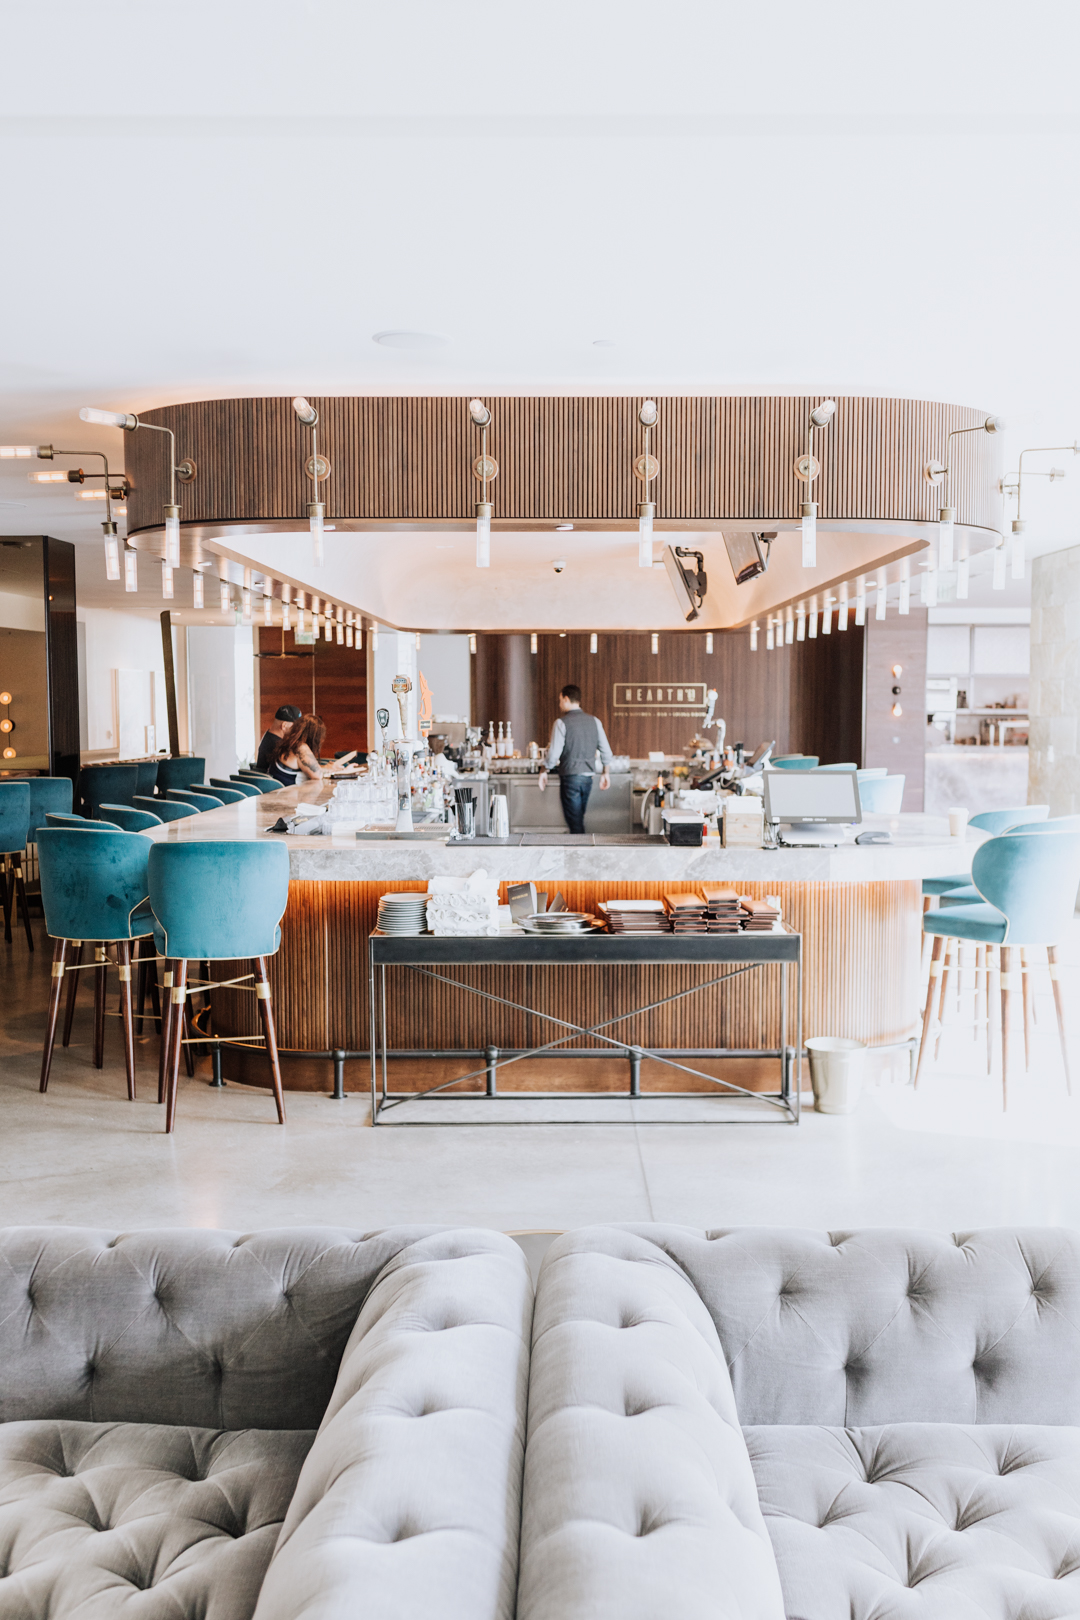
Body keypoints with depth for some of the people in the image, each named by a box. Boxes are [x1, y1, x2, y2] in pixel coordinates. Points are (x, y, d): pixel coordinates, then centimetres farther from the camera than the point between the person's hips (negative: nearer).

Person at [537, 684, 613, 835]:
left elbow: (554, 753, -12)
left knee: (575, 823, -1)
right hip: (588, 777, 6)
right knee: (579, 820, 19)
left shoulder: (562, 722, -10)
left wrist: (544, 771, 4)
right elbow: (606, 751, 8)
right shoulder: (594, 721, 6)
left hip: (570, 777, -6)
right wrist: (605, 773, 21)